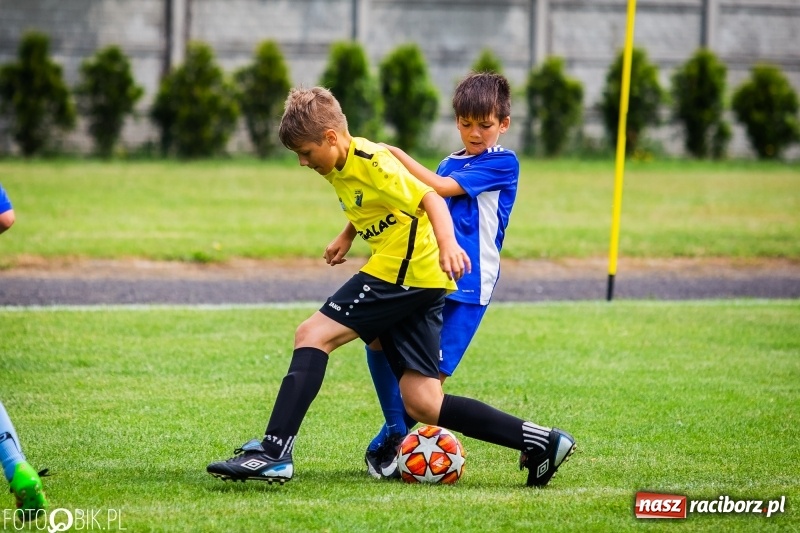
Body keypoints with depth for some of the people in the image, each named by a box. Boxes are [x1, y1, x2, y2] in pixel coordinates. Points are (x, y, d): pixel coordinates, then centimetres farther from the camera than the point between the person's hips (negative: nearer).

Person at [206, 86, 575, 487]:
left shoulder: (371, 163, -13)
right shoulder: (340, 169, 16)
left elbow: (429, 198, -23)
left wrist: (447, 244, -38)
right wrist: (346, 236, 21)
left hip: (404, 271, -10)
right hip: (422, 285, 10)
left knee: (314, 334, -12)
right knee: (421, 403, 4)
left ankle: (274, 452, -19)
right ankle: (539, 442, 4)